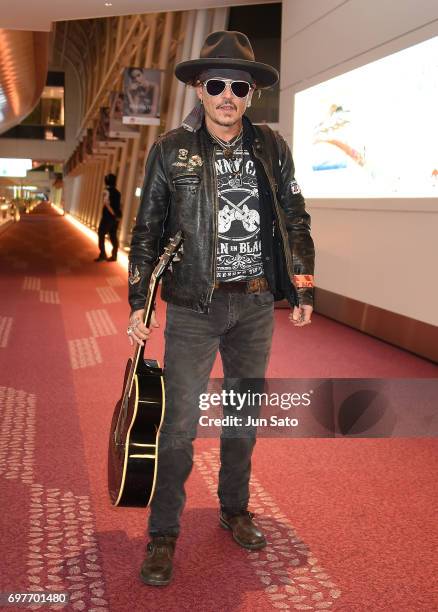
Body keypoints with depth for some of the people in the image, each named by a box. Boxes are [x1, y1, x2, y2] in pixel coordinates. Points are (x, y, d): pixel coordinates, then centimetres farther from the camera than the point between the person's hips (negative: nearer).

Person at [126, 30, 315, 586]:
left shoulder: (271, 148, 3)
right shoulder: (171, 150, -3)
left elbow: (295, 221, 8)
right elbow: (147, 230, 0)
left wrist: (302, 290, 4)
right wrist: (139, 304, -4)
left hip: (256, 304, 3)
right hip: (193, 306, -3)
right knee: (179, 423, -3)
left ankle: (235, 511, 34)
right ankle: (163, 535, 12)